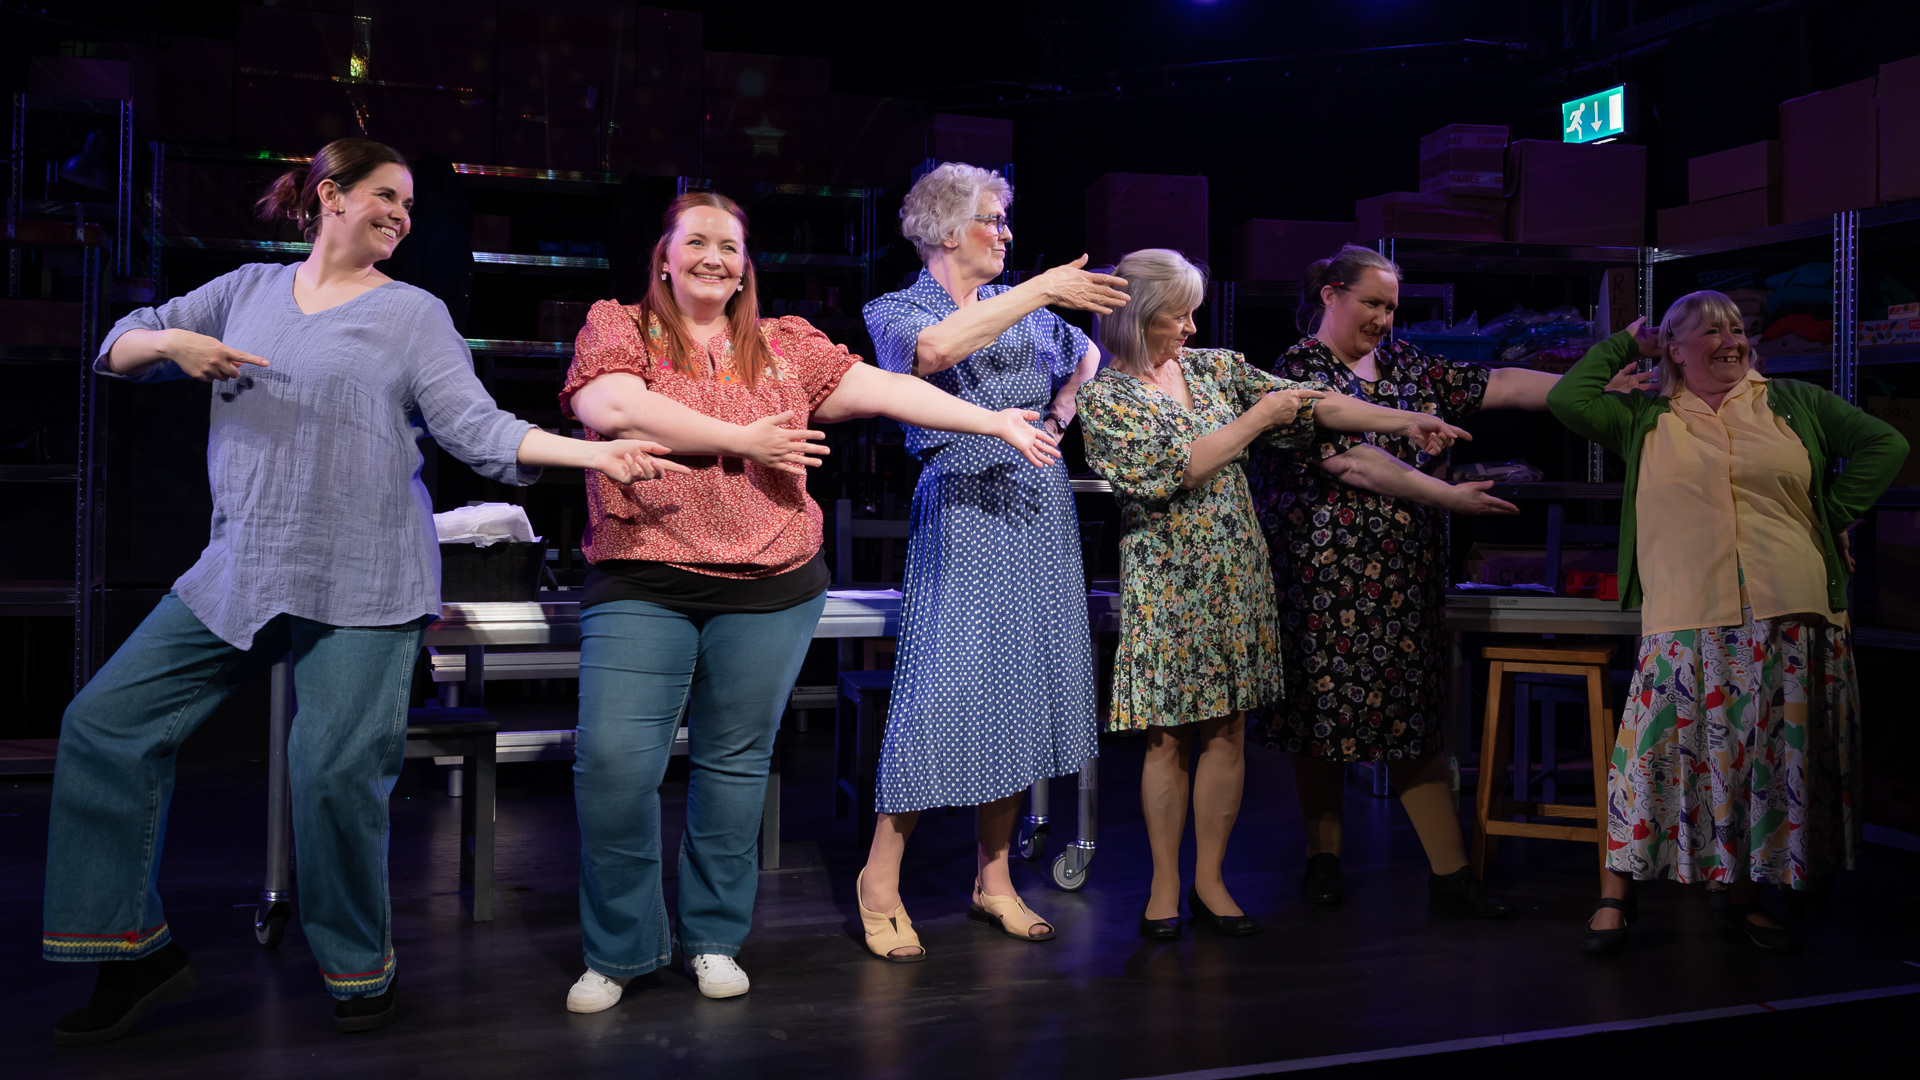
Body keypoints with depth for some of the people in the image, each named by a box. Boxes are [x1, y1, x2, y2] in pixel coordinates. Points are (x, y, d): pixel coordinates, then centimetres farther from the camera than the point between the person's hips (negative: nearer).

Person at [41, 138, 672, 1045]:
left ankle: (359, 966, 9)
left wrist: (594, 453, -19)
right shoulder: (249, 289, 15)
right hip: (238, 572, 4)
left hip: (362, 588, -4)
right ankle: (138, 947, 12)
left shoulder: (413, 314, 5)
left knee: (335, 767, -14)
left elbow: (476, 426, -5)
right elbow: (118, 349, 17)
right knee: (104, 722, -1)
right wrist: (174, 341, -7)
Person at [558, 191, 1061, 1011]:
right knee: (612, 761, -8)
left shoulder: (786, 346, 12)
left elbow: (883, 390, 9)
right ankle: (619, 949, 11)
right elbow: (612, 407, -13)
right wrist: (744, 441, -10)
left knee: (735, 763, 8)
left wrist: (996, 421, 5)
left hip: (768, 588, 2)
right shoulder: (615, 326, 5)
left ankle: (714, 939, 24)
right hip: (641, 584, -2)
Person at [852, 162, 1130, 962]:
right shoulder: (896, 310, 1)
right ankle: (881, 875, 4)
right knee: (947, 682, -11)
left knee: (1025, 683, 6)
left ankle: (992, 876, 17)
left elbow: (1089, 354, 33)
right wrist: (1043, 290, -21)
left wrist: (1067, 399, 12)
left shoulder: (1024, 306, 17)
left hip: (1040, 507, 6)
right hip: (962, 505, -6)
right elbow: (936, 348, -23)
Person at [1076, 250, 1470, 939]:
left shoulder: (1216, 366, 9)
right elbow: (1167, 470, -17)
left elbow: (1312, 403, 7)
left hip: (1236, 573, 4)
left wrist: (1405, 422, 0)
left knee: (1226, 730, 5)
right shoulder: (1103, 396, -6)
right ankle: (1165, 886, 13)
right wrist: (1255, 420, -12)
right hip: (1166, 585, -4)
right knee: (1168, 737, 0)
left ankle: (1209, 880, 16)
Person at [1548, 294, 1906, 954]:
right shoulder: (1645, 422, 12)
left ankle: (1745, 899, 18)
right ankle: (1615, 897, 3)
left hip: (1790, 619, 2)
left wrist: (1832, 517, 5)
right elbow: (1568, 399, 0)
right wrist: (1626, 344, 13)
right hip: (1685, 626, -1)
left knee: (1770, 760, 5)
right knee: (1659, 750, -7)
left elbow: (1884, 445, 14)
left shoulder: (1794, 403, 14)